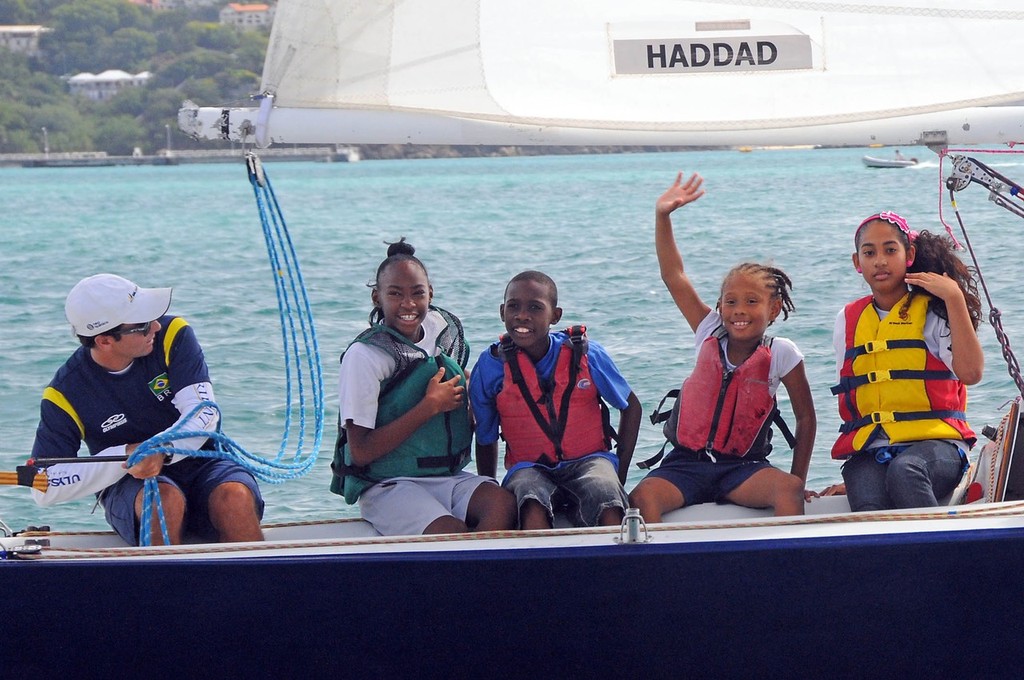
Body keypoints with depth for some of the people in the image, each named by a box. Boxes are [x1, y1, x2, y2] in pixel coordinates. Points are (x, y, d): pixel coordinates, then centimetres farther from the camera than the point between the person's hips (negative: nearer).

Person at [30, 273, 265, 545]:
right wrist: (127, 455, -18)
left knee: (235, 495, -32)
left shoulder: (172, 335, -5)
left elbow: (204, 412, -15)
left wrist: (161, 451, -35)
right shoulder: (65, 393, -9)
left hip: (200, 465, 1)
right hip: (129, 486, -1)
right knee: (164, 499, -36)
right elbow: (46, 489, -11)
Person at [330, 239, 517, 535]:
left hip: (448, 476, 6)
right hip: (387, 486, -6)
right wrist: (430, 406, -15)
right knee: (452, 535, -34)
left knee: (503, 505, -27)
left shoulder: (444, 331, 9)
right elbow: (360, 452, -14)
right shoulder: (365, 355, -9)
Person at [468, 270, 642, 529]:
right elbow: (485, 439, 13)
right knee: (533, 507, -38)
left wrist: (619, 474, 5)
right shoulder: (491, 365, -1)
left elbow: (630, 407, 12)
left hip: (588, 460, 0)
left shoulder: (586, 354, -2)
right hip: (529, 467, 0)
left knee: (609, 506, -36)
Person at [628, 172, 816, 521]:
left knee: (787, 489, -33)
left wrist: (797, 480, 0)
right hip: (686, 462, 2)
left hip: (743, 468, -2)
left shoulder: (781, 354, -4)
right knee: (642, 497, -29)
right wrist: (663, 216, -6)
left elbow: (805, 417, 4)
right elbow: (673, 276, 2)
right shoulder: (710, 335, 4)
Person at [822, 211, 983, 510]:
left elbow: (970, 372, -11)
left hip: (933, 442, -2)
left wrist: (955, 299, -11)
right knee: (868, 508, -34)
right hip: (868, 451, 3)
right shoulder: (848, 320, 18)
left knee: (904, 470, -40)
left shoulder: (931, 311, 6)